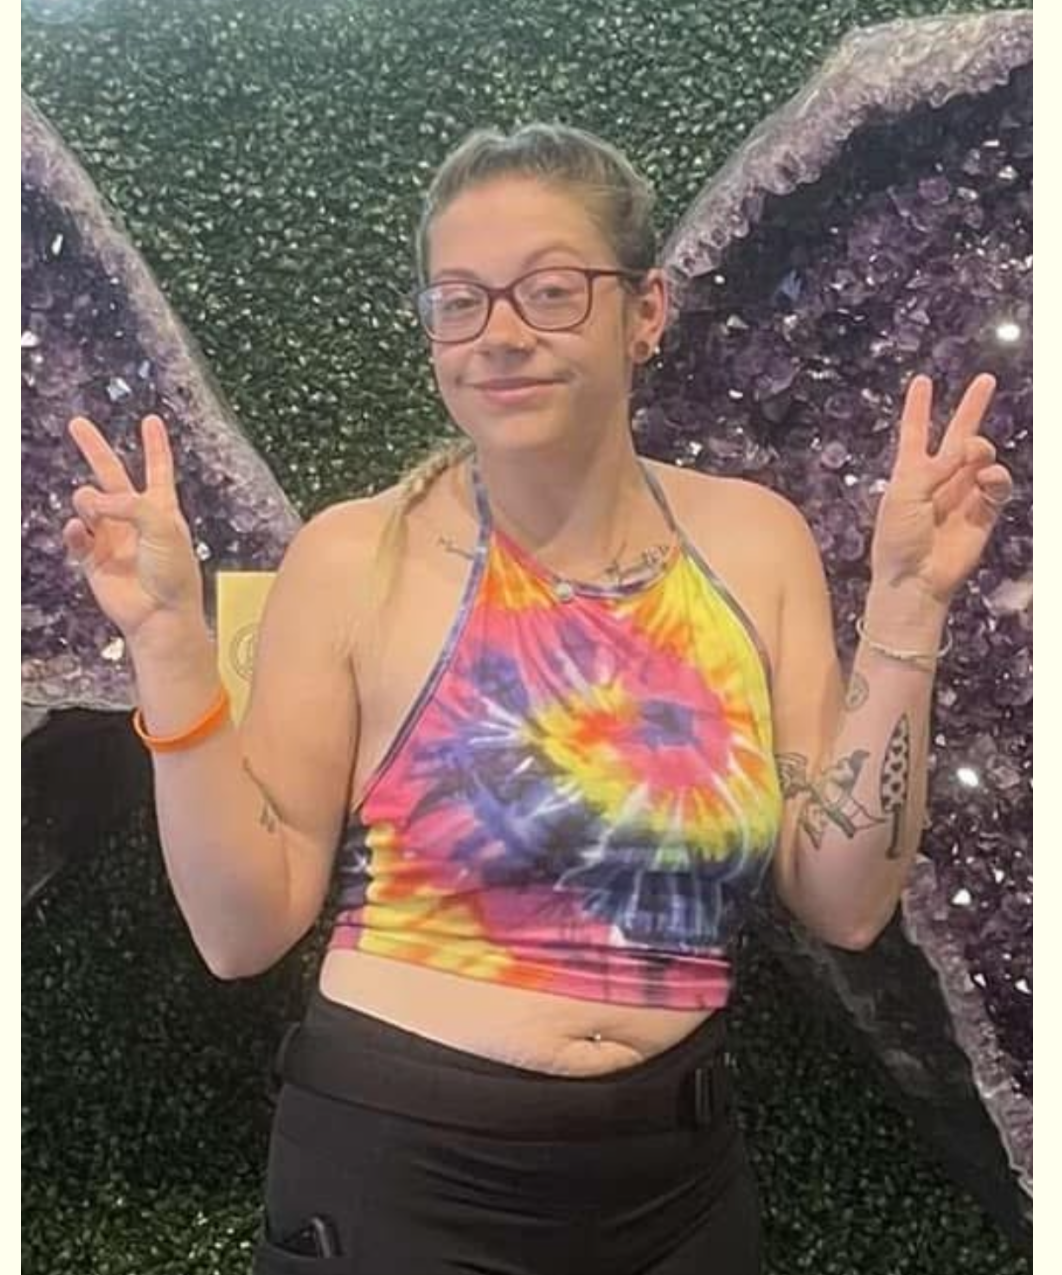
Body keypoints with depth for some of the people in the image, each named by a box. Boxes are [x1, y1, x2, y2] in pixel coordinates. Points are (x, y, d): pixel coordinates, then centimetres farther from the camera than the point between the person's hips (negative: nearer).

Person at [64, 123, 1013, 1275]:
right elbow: (244, 929, -10)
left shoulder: (754, 541, -3)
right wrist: (170, 644, -19)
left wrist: (906, 606, -11)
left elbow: (844, 903, -5)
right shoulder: (354, 558, -11)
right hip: (392, 1173, -3)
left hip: (679, 1177, 3)